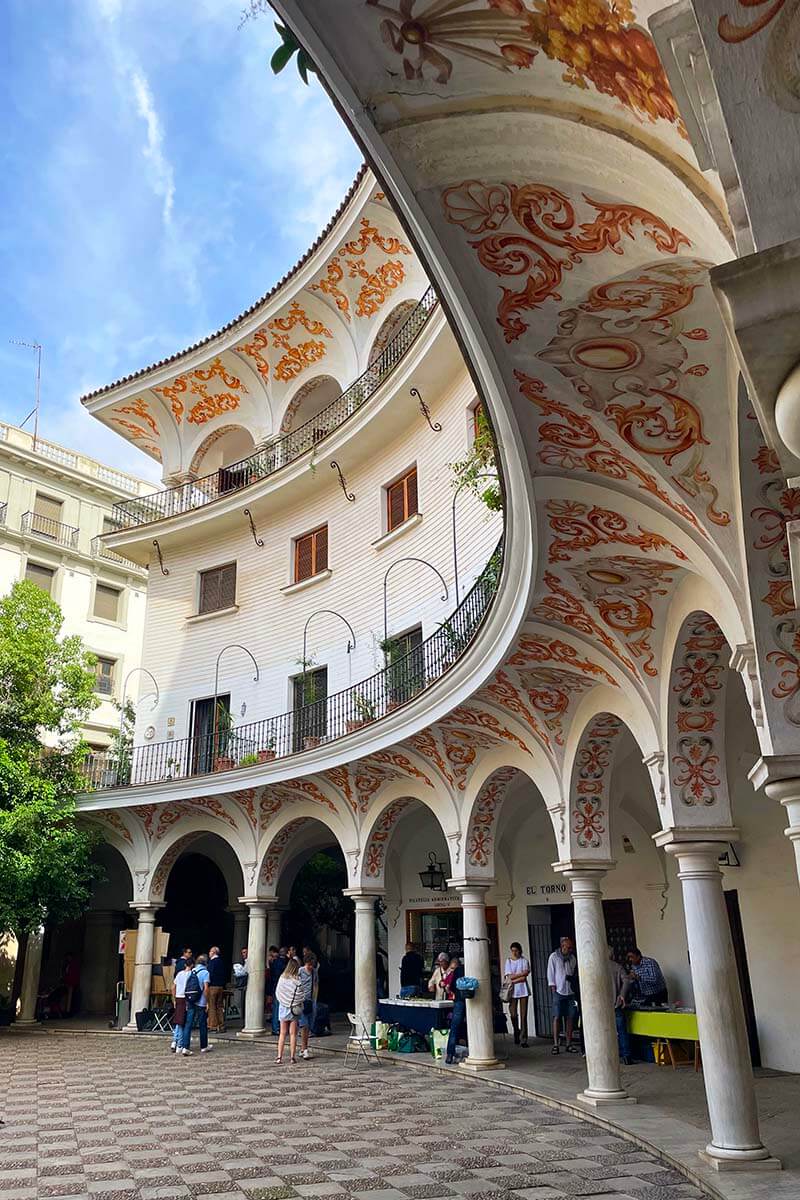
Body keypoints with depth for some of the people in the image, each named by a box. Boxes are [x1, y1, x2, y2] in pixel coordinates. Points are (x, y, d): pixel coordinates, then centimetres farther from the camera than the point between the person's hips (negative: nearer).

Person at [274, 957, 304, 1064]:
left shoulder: (282, 978, -5)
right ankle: (292, 1057, 7)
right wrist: (300, 1004, 8)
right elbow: (300, 996, -10)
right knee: (293, 1034, 6)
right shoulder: (297, 980, -14)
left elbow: (277, 992, 2)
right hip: (294, 1008, -3)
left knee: (282, 1033, 9)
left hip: (283, 1007, 3)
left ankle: (279, 1056, 5)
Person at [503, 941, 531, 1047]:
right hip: (512, 991, 1)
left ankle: (524, 1038, 0)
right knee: (513, 1014, -1)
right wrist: (522, 973, -7)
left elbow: (524, 977, -5)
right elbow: (510, 977, -3)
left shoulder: (524, 961, 4)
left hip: (523, 990, -1)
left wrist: (514, 979, -9)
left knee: (523, 1015, -3)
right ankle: (516, 1033, 24)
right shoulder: (508, 961, 8)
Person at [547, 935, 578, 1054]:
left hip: (570, 992, 4)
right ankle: (555, 1045, -2)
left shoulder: (572, 957, 10)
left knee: (570, 1018, 4)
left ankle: (569, 1044, 11)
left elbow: (575, 972, 15)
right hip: (559, 992, -4)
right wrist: (553, 988, -8)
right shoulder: (554, 957, -2)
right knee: (557, 1017, -5)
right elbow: (550, 974, -2)